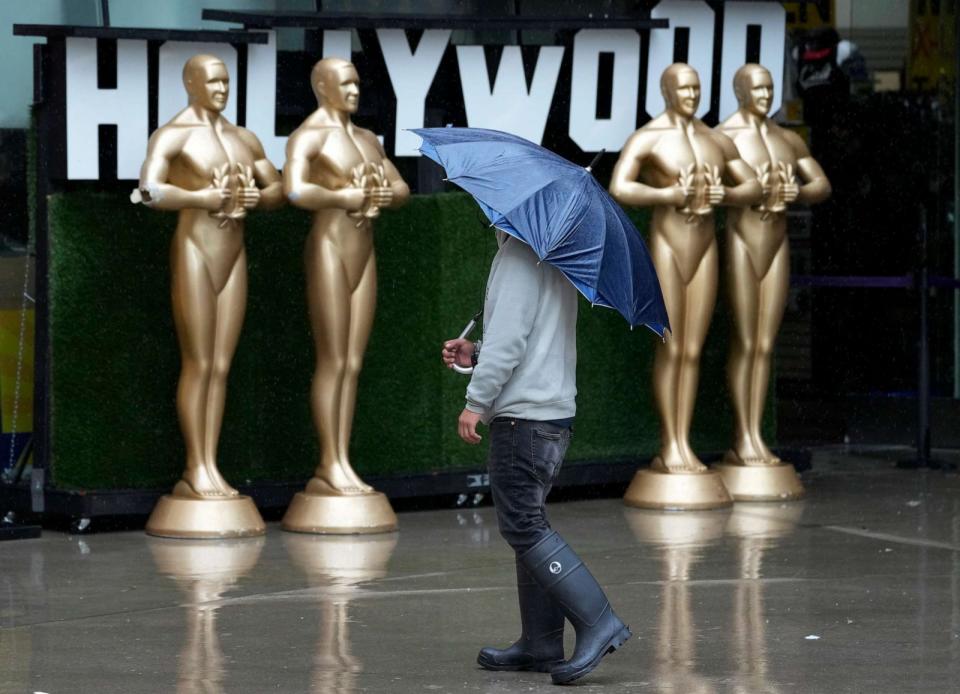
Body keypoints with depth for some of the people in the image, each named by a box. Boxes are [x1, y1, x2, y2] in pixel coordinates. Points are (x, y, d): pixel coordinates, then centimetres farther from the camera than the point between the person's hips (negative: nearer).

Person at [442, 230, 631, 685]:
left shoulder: (521, 253, -12)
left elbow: (511, 335, -19)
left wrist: (476, 400, -14)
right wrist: (473, 354, 19)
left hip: (524, 415, -10)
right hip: (554, 411, 10)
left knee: (523, 525, -10)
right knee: (528, 525, 12)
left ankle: (598, 623, -14)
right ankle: (540, 643, 12)